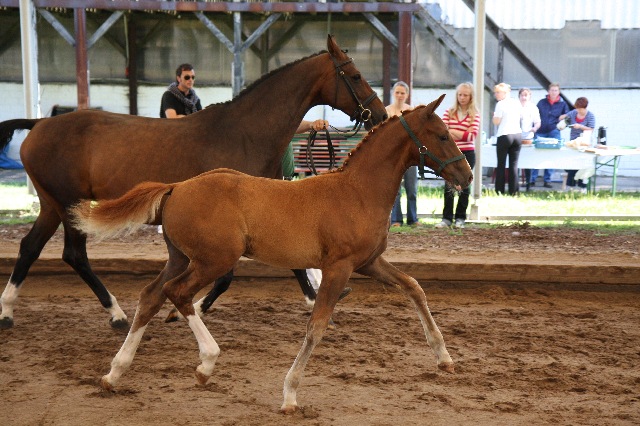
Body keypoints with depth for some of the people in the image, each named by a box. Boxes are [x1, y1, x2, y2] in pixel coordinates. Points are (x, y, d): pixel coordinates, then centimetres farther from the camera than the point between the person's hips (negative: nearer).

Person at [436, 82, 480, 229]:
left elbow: (472, 136, -10)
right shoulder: (449, 112, 6)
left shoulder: (474, 114, 1)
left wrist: (452, 131, -11)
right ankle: (447, 218, 6)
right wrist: (463, 134, -15)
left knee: (463, 186, 6)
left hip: (467, 154, -1)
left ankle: (460, 218, 14)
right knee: (449, 186, 1)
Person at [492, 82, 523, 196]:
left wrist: (494, 115, 10)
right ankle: (513, 191, 2)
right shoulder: (517, 103, 9)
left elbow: (496, 122, -9)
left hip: (504, 136, -5)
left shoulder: (500, 104, -8)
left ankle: (499, 191, 2)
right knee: (514, 164, 5)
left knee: (501, 165, 2)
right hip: (518, 134, 5)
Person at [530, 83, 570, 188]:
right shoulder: (542, 102, 9)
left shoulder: (562, 104, 8)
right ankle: (532, 179, 1)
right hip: (540, 132, 0)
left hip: (554, 133, 0)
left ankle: (547, 180, 8)